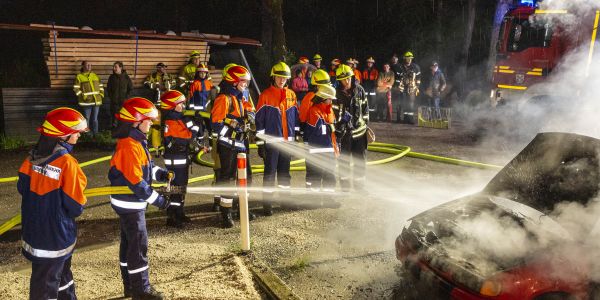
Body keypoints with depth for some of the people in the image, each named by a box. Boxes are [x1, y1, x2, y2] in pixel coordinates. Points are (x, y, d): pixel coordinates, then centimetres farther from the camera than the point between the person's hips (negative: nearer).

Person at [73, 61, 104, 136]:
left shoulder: (95, 75, 15)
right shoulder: (79, 77, 0)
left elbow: (100, 86, 21)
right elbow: (76, 89, -4)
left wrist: (101, 94, 8)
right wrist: (83, 96, -12)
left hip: (97, 101, 4)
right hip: (87, 101, -4)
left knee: (95, 119, 10)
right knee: (86, 119, 0)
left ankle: (95, 134, 18)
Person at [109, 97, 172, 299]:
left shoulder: (137, 141, 8)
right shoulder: (129, 146, -24)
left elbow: (146, 167, 16)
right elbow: (135, 181, -26)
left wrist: (161, 173, -1)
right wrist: (157, 199, -21)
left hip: (129, 202, 10)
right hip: (130, 203, -10)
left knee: (129, 243, 17)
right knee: (139, 245, -1)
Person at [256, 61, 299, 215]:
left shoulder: (291, 94, 9)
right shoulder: (265, 95, -4)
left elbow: (295, 116, 14)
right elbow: (259, 119, -5)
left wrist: (296, 135, 12)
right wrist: (260, 141, -8)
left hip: (288, 140, 4)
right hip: (271, 140, -4)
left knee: (285, 171, 15)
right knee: (270, 172, -1)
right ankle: (267, 203, 5)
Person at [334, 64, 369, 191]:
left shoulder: (359, 90, 1)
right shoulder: (336, 94, -10)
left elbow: (365, 107, 11)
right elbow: (335, 114, -10)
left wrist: (365, 122, 11)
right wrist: (339, 130, -13)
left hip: (359, 130, 3)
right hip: (344, 132, -3)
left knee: (361, 159, 10)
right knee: (344, 160, 6)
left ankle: (360, 185, 24)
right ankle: (345, 186, 18)